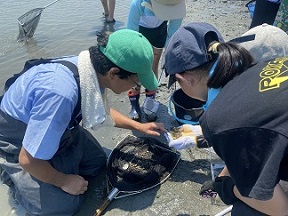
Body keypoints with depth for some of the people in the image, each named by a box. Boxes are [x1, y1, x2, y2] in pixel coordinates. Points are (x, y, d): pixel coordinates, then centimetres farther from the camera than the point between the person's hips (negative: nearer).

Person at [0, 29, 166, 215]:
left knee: (97, 162, 8)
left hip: (56, 127, 7)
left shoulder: (93, 68, -18)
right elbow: (28, 160, -31)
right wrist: (64, 181, -14)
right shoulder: (61, 93, -44)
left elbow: (101, 110, 6)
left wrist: (139, 126, 5)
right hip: (17, 146, -6)